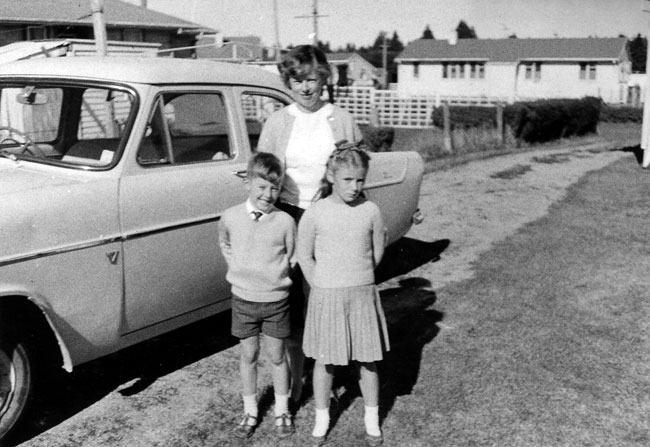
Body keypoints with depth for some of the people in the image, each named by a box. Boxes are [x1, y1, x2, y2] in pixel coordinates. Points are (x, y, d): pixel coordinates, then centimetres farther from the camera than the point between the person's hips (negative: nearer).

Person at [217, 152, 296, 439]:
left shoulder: (285, 221, -13)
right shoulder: (231, 217, -8)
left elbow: (292, 257, 1)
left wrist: (281, 270, -12)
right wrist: (235, 266, 2)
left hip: (276, 300, -1)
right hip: (243, 299, 1)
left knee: (277, 356, 12)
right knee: (248, 355, 14)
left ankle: (282, 410, 30)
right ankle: (250, 411, 29)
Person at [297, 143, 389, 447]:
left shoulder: (370, 211, -4)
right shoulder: (315, 213, -9)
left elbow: (377, 250, 7)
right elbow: (304, 255, -1)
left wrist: (360, 281, 8)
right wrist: (321, 286, -2)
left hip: (363, 294, 1)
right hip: (326, 296, -1)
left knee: (367, 359, 10)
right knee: (325, 360, 10)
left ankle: (372, 419, 28)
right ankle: (321, 418, 29)